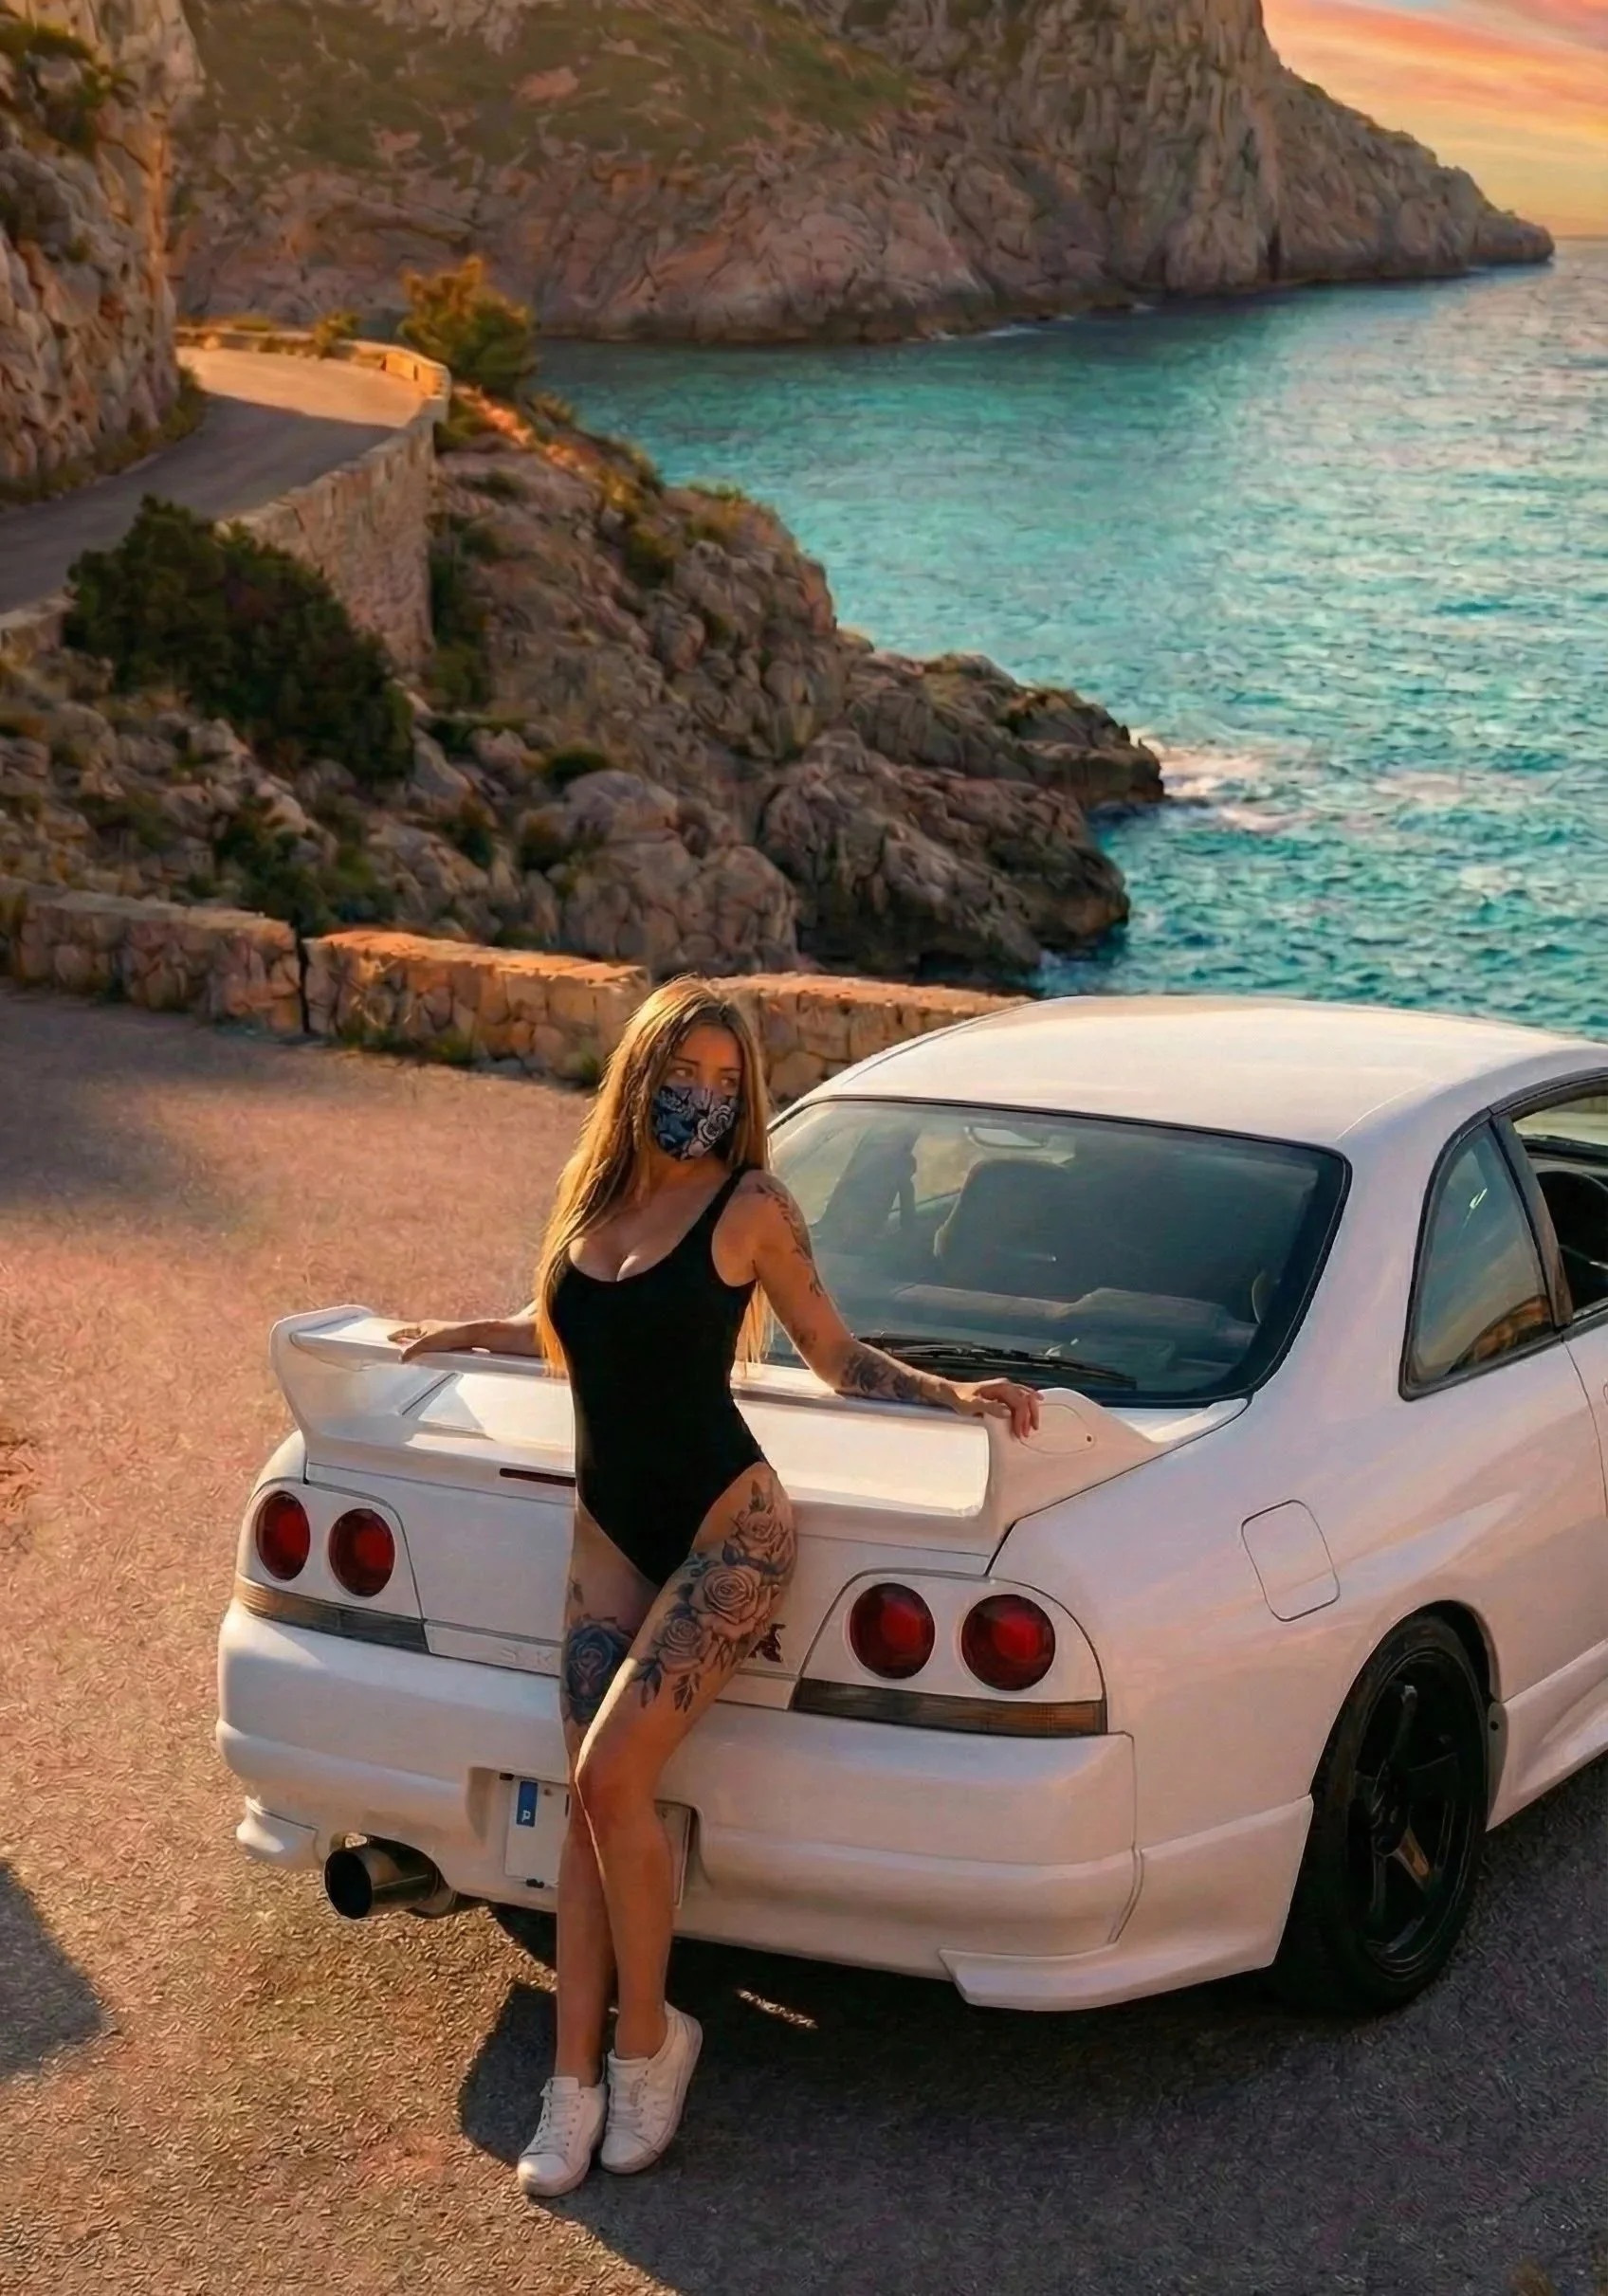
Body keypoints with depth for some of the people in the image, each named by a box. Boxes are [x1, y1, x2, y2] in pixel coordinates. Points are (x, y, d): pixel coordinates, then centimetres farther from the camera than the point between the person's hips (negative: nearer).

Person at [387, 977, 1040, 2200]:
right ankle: (576, 2086, 5)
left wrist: (957, 1396, -13)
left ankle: (648, 2040, 2)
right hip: (610, 1534, 5)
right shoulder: (593, 1194, 8)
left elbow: (834, 1353, 0)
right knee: (592, 1803, 0)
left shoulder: (752, 1207, -7)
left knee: (612, 1779, -17)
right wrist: (463, 1334, 31)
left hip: (726, 1526, -5)